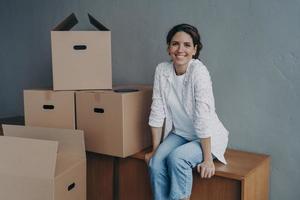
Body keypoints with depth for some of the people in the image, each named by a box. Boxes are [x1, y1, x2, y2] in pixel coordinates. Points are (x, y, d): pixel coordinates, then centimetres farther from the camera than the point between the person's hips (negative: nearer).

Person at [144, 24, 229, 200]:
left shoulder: (199, 71, -22)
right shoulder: (161, 70, -7)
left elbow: (203, 118, -25)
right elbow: (157, 112, -5)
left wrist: (207, 159, -24)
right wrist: (155, 150, -2)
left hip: (207, 138, -4)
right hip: (179, 134, 4)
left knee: (176, 158, -28)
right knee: (155, 162, -19)